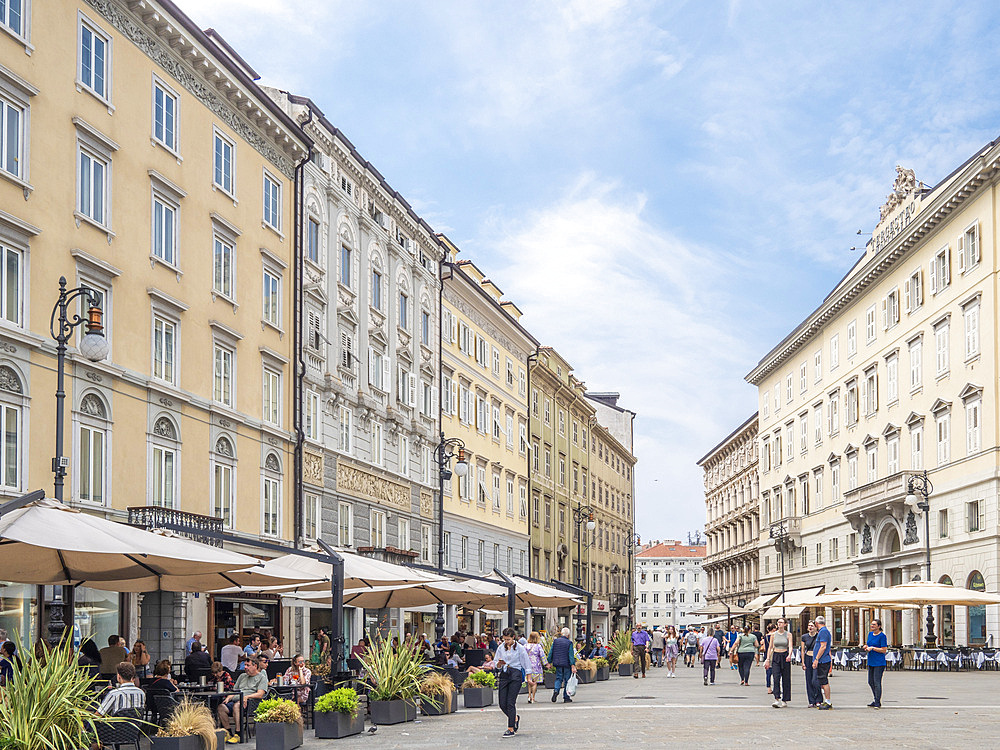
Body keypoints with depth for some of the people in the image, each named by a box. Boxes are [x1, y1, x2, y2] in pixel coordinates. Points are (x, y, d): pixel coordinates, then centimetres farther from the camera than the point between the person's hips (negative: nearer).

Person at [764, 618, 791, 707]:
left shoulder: (788, 635, 0)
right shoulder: (773, 634, 6)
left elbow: (790, 646, -10)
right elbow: (770, 647, 10)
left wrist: (789, 655, -29)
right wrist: (768, 660, 5)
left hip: (785, 657, -1)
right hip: (775, 657, 1)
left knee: (786, 679, 3)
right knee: (776, 678, -13)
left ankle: (785, 700, 14)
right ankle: (777, 699, -19)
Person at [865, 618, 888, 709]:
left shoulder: (882, 636, -11)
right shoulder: (870, 634, 12)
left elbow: (884, 650, -14)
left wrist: (872, 648, -16)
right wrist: (866, 647, 1)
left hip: (879, 663, -8)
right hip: (871, 662, 8)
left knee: (877, 682, -10)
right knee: (870, 682, 12)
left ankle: (878, 703, -6)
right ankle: (876, 700, 24)